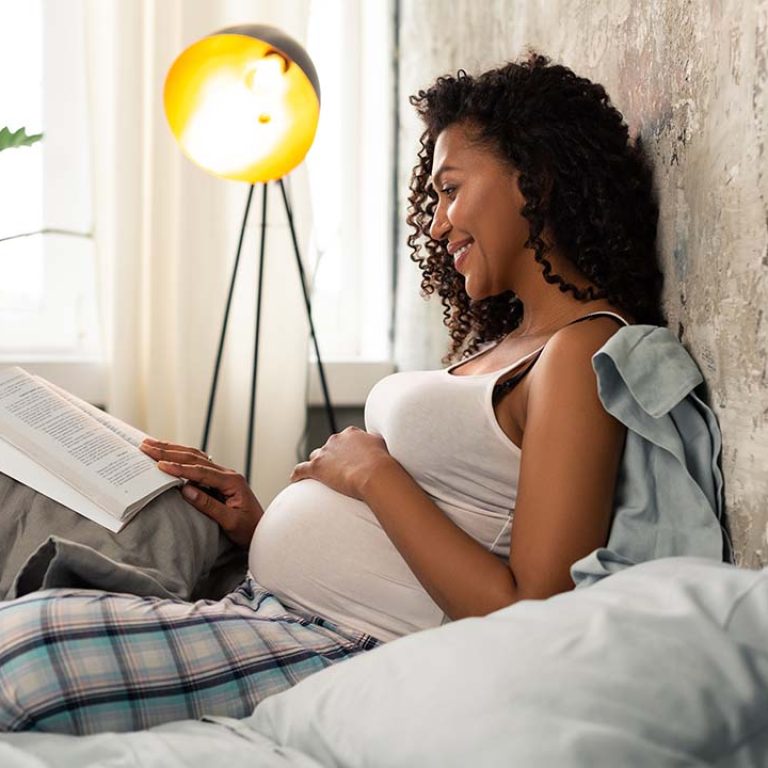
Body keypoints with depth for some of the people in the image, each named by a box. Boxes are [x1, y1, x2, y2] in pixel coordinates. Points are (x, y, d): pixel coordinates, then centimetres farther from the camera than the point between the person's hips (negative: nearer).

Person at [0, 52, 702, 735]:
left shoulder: (585, 349, -11)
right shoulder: (504, 339, 18)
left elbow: (531, 619, -19)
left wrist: (373, 473, -11)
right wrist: (259, 525, 7)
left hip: (356, 656, -9)